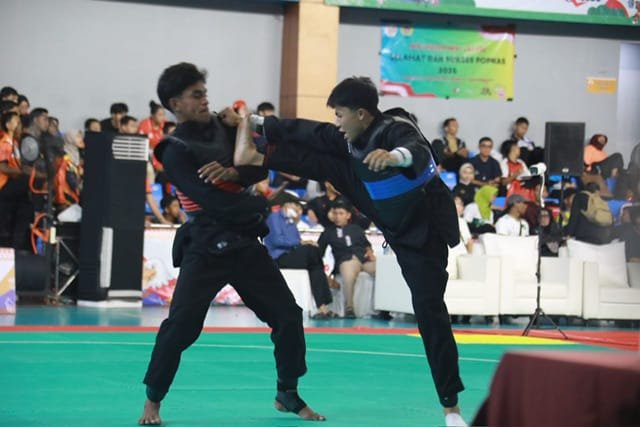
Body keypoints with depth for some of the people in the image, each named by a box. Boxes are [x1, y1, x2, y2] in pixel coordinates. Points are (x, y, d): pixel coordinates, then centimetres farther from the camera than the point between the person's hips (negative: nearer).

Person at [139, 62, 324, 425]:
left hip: (245, 242, 7)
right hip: (206, 247, -6)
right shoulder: (176, 152, -11)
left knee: (287, 314, 7)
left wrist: (232, 172, -18)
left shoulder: (221, 127, 9)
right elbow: (213, 201, -21)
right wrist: (264, 204, -16)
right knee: (181, 323, -16)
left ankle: (288, 395, 22)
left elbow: (260, 166, 3)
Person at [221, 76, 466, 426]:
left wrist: (394, 156, -75)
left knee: (429, 312, -11)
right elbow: (309, 134, 3)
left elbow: (418, 151, -52)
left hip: (422, 230, -8)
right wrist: (256, 122, 2)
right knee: (329, 165, -2)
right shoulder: (352, 137, -5)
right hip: (392, 221, 8)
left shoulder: (396, 129, -30)